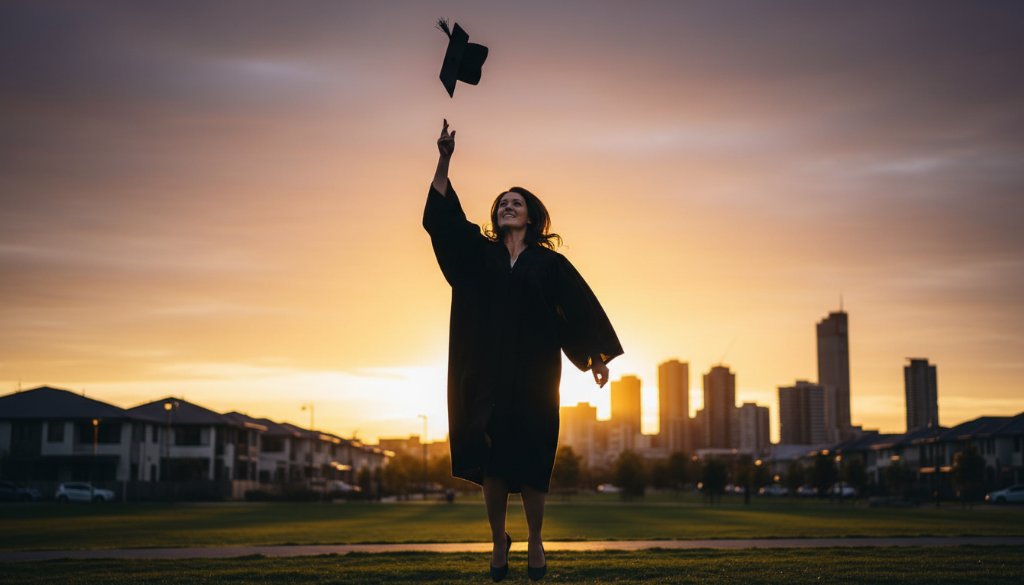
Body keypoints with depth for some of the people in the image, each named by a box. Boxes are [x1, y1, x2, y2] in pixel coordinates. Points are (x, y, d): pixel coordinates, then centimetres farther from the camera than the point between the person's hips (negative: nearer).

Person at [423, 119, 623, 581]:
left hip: (533, 376, -1)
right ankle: (498, 541, 13)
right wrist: (444, 159, -8)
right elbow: (442, 215, 1)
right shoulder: (479, 253, 11)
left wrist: (598, 357, -3)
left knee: (530, 461, -1)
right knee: (490, 459, -1)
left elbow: (579, 306, 4)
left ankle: (534, 541, 14)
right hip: (488, 373, 2)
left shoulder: (549, 263, 6)